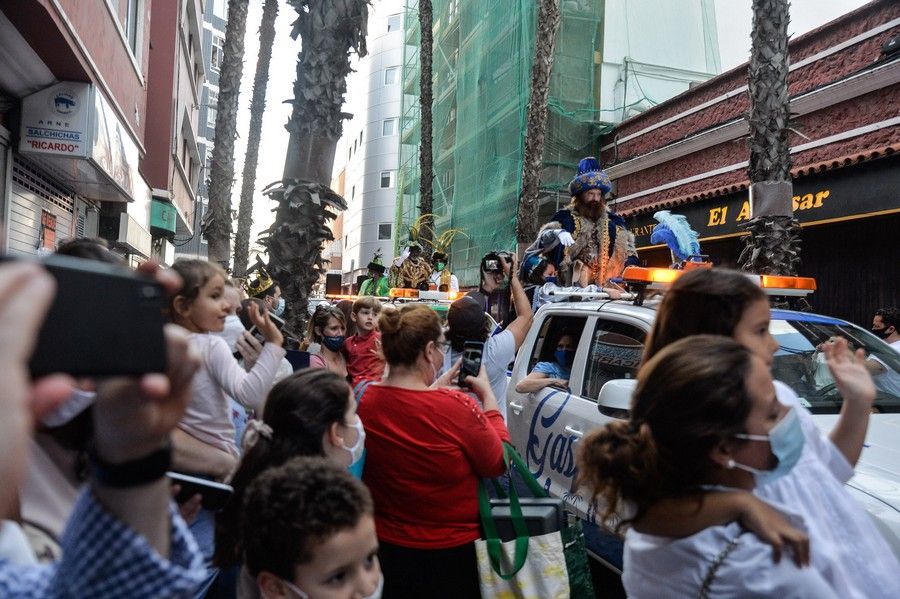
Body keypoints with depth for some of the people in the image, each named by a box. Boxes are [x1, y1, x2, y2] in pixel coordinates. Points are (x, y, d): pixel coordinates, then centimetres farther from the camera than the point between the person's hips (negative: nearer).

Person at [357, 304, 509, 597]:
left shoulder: (362, 401, -12)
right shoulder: (456, 407, -27)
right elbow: (498, 463, -11)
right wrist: (488, 395, -4)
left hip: (385, 545, 4)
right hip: (451, 551, -4)